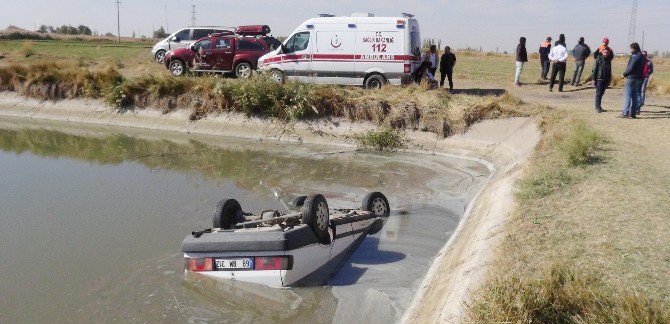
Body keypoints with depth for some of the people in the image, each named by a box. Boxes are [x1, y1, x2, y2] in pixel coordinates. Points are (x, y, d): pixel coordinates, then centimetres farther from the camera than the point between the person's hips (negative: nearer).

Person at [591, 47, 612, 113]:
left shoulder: (609, 60, 11)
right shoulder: (599, 59, -6)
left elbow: (609, 71, 19)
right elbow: (594, 69, -7)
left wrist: (609, 80, 17)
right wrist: (593, 78, -11)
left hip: (606, 80, 6)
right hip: (599, 79, -6)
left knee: (602, 93, 11)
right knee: (598, 93, -6)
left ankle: (599, 106, 20)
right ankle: (597, 107, -4)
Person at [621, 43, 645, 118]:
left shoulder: (634, 56, -14)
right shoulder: (642, 57, 14)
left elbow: (630, 68, -18)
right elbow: (642, 69, 16)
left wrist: (625, 74, -4)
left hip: (631, 78, -9)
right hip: (639, 78, 9)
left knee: (628, 95, -7)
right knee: (635, 96, 10)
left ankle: (625, 113, -9)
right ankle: (633, 113, 12)